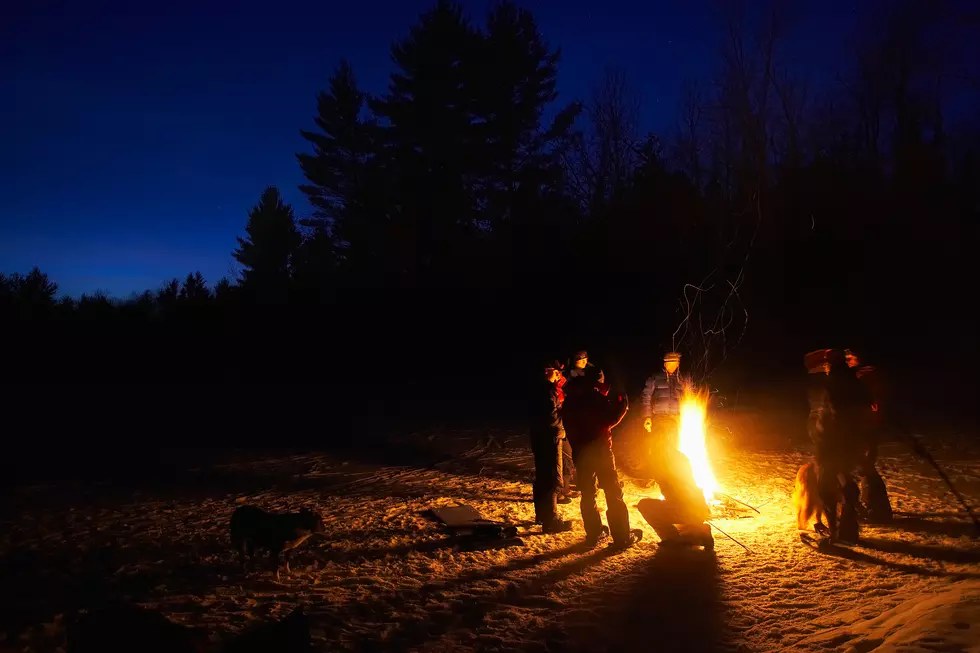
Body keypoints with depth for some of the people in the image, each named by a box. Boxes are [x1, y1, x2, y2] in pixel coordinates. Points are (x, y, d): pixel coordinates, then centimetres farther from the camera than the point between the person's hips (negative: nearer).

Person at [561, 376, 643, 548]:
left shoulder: (568, 402, 11)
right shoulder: (595, 397, -6)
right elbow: (611, 418, -10)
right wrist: (622, 404, 3)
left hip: (579, 452, 5)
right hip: (600, 448, -5)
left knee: (588, 494, 13)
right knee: (613, 493, 2)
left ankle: (594, 533, 15)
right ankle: (623, 536, 3)